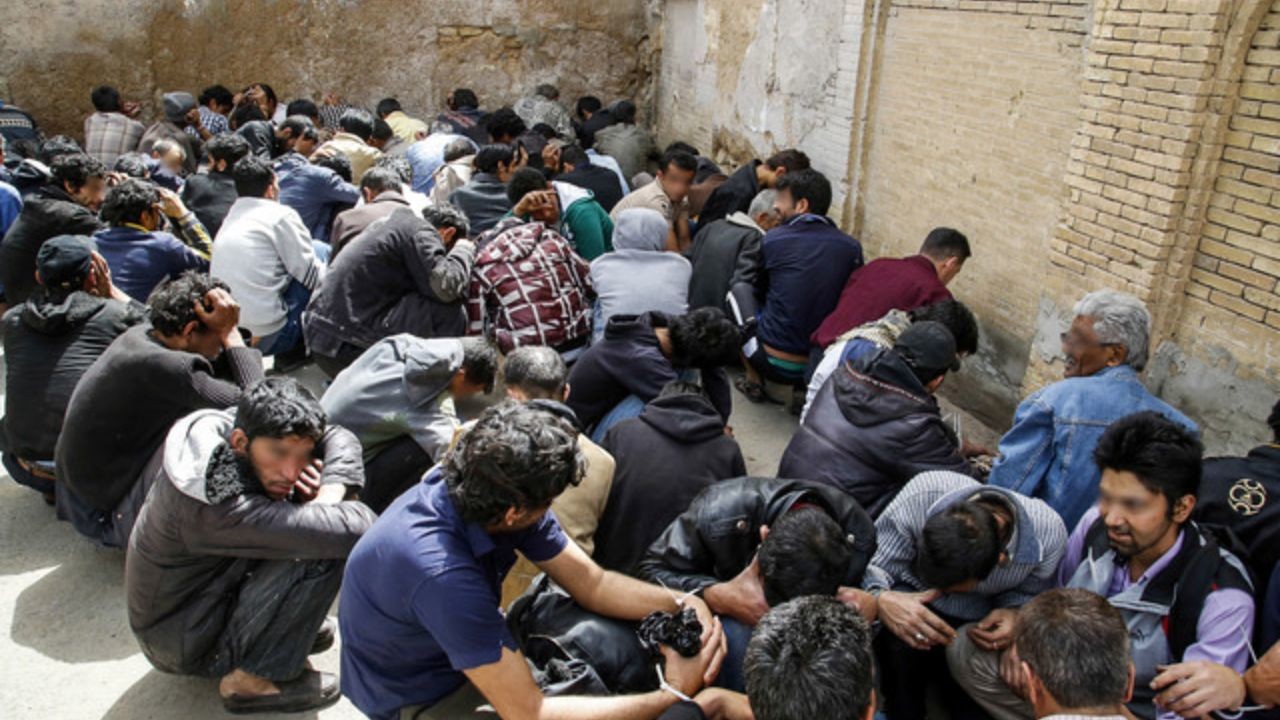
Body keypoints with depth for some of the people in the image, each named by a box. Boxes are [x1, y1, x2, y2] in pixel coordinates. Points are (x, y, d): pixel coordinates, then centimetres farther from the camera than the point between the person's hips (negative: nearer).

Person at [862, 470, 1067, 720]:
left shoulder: (1049, 534, -27)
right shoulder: (921, 495, -34)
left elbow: (1030, 595, -6)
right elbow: (872, 562, -24)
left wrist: (1016, 616, -29)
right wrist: (879, 600, -46)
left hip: (977, 621, 1)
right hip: (910, 597, -1)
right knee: (899, 644, -32)